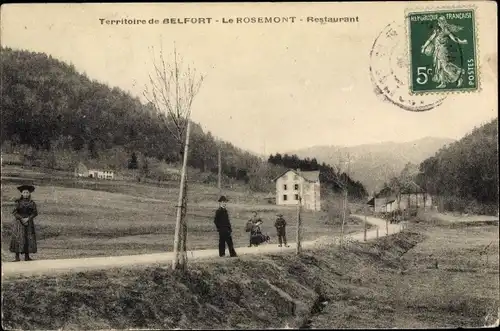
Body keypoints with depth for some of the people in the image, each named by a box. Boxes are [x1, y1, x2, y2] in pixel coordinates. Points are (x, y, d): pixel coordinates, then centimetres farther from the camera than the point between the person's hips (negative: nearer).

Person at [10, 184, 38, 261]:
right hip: (19, 223, -2)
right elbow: (15, 212, -2)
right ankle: (17, 256, -5)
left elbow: (35, 213, 0)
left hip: (29, 223, 2)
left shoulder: (32, 203, 5)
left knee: (29, 238, -1)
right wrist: (21, 219, -14)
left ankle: (27, 256, 7)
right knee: (18, 238, -8)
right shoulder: (18, 202, 2)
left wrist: (28, 218, -13)